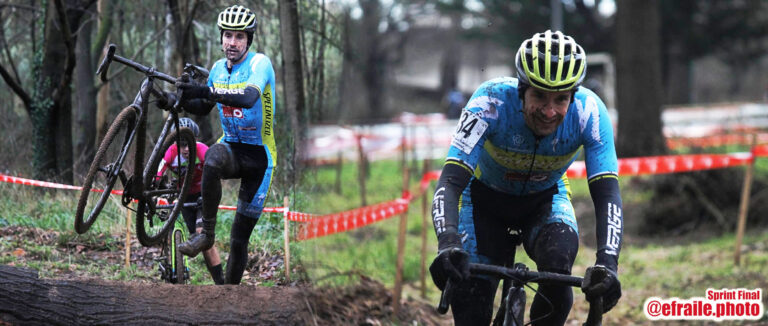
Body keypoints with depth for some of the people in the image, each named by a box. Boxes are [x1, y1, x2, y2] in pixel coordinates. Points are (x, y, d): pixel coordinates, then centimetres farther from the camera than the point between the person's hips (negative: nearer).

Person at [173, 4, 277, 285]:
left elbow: (249, 97, -36)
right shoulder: (218, 69, 3)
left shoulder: (259, 63, -15)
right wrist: (181, 101, -6)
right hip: (231, 146, 3)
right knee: (212, 159, -37)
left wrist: (207, 92, -49)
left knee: (239, 238, -3)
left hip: (258, 155, -3)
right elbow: (203, 108, 16)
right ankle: (207, 233, -27)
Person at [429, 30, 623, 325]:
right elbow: (450, 183, -42)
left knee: (558, 269, -30)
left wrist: (607, 263, -52)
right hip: (485, 199, -1)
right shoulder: (492, 102, -36)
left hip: (545, 199, 1)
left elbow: (607, 195, -35)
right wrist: (447, 245, -61)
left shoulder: (589, 112, -31)